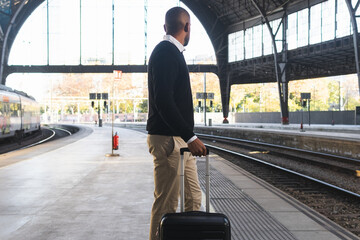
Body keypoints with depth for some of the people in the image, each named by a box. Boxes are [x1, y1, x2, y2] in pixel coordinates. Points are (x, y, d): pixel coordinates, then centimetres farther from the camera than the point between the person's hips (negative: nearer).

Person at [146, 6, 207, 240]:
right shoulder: (166, 52, -12)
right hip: (168, 139, -10)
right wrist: (190, 137, -25)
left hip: (180, 139, 10)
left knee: (193, 198, 12)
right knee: (166, 203, -3)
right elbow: (163, 100, -23)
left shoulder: (171, 52, 19)